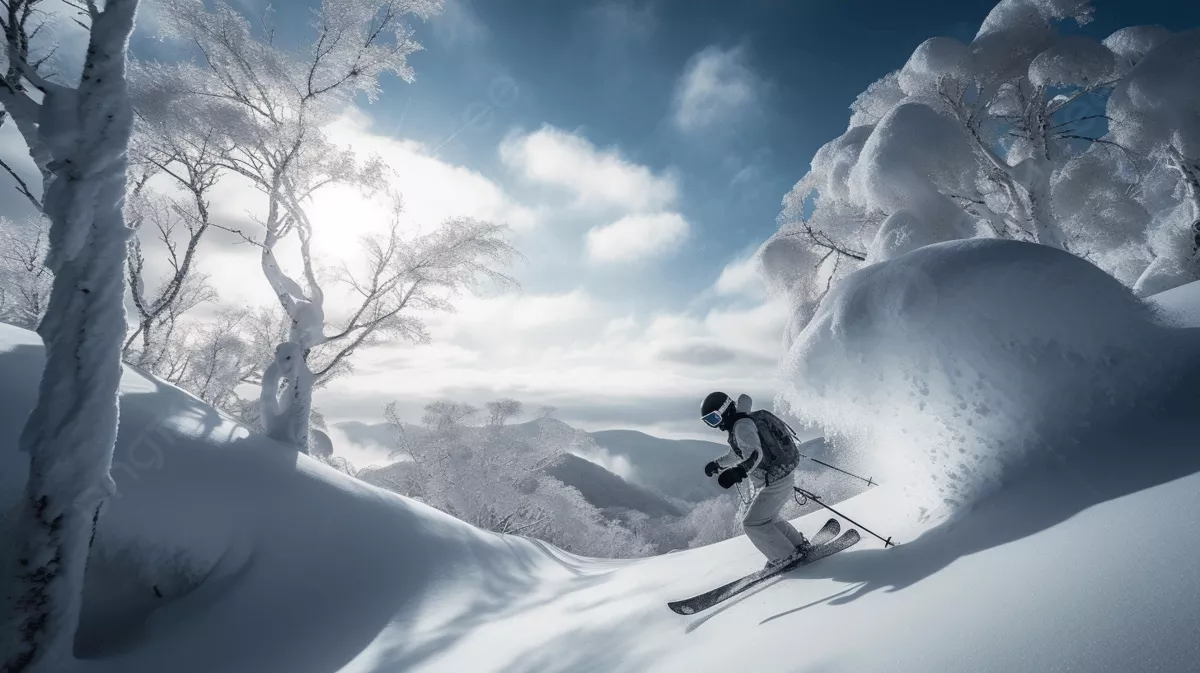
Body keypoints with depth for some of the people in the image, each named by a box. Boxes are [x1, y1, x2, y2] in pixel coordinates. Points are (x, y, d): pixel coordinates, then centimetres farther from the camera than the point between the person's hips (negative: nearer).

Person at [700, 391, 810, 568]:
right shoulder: (739, 424, 11)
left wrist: (738, 473, -46)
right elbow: (739, 455, 27)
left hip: (775, 482, -10)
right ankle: (800, 545, 32)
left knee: (752, 523, -5)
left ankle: (786, 557, 3)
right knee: (766, 518, 24)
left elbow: (755, 454, -35)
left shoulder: (742, 425, -20)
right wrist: (717, 465, 30)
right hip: (779, 479, 10)